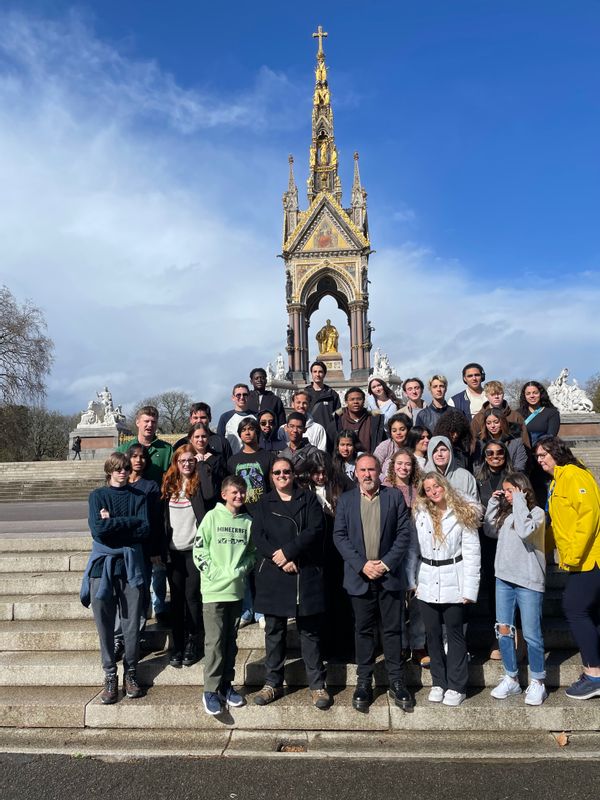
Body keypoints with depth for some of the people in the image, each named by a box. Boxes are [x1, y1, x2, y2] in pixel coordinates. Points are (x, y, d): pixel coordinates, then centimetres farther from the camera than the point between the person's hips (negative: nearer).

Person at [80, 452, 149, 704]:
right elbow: (98, 529, -12)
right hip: (103, 565, 0)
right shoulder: (97, 496, 4)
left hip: (131, 565, 1)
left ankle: (131, 673, 20)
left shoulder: (138, 497, 8)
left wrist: (112, 523, -9)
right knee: (105, 625, 5)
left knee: (132, 624, 3)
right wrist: (130, 522, -10)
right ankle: (110, 676, 19)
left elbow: (145, 530, -5)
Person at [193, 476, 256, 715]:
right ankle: (210, 690, 8)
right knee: (214, 641, -2)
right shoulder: (212, 516, -4)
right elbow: (199, 548, -5)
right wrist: (213, 572, -11)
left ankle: (226, 684, 24)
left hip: (237, 589, 4)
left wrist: (241, 570, -2)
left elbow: (252, 551, 13)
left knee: (231, 640, 12)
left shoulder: (248, 521, 5)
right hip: (214, 589, -3)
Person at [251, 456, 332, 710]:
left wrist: (287, 551, -15)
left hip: (306, 575, -2)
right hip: (272, 575, 2)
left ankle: (317, 685, 14)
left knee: (310, 631, 4)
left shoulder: (309, 500, 6)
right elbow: (257, 537, -1)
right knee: (274, 630, 9)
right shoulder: (263, 504, 11)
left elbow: (314, 530, -7)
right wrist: (280, 560, -13)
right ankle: (272, 683, 22)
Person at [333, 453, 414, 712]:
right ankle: (364, 682, 21)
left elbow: (404, 533, -2)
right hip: (359, 576, 1)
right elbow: (339, 536, -1)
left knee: (393, 630, 6)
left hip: (389, 575, 0)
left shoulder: (394, 497, 2)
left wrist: (386, 563, -11)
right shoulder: (346, 500, 5)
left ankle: (397, 682, 19)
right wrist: (362, 565, -11)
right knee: (364, 630, 9)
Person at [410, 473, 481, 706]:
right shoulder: (419, 513, 2)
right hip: (427, 582, 3)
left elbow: (471, 552, -6)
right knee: (433, 634, 12)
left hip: (453, 582, -2)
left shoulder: (463, 513, -4)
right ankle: (438, 682, 25)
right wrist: (411, 580, -3)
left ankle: (456, 686, 19)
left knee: (455, 634, 7)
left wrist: (469, 588, -10)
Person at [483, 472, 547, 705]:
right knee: (504, 630, 9)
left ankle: (537, 683, 19)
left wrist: (519, 502, -17)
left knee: (531, 634, 2)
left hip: (528, 581, -6)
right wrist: (493, 503, 8)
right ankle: (511, 679, 23)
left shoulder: (536, 512, -7)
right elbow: (489, 531, 13)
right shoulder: (505, 513, 13)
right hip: (504, 578, 6)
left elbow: (524, 531, -24)